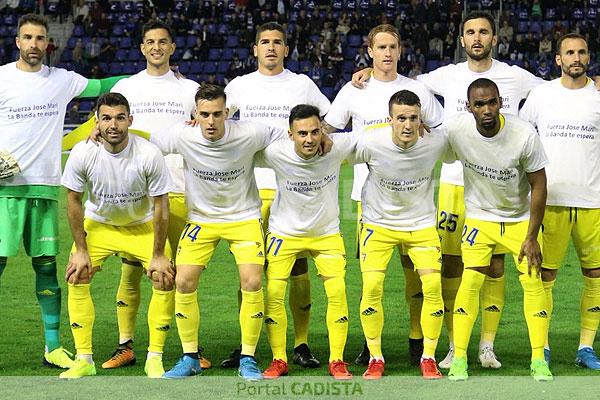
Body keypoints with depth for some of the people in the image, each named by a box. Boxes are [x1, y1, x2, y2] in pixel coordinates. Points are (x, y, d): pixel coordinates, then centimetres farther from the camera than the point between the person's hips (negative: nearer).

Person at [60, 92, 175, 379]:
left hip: (143, 225, -1)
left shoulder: (149, 154, -28)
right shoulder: (82, 153, -23)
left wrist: (158, 255, -15)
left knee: (164, 278, -16)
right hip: (98, 223, 1)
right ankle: (84, 360, -2)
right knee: (76, 277, -13)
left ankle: (154, 359, -2)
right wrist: (81, 250, -9)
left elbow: (160, 206, -18)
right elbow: (73, 201, -9)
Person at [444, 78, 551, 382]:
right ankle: (458, 359, -3)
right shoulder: (455, 129, -22)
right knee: (470, 282, -10)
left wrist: (531, 237, -12)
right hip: (479, 217, 0)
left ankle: (539, 360, 4)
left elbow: (538, 185, -14)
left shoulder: (525, 135, -24)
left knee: (533, 281, -6)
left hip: (521, 218, 0)